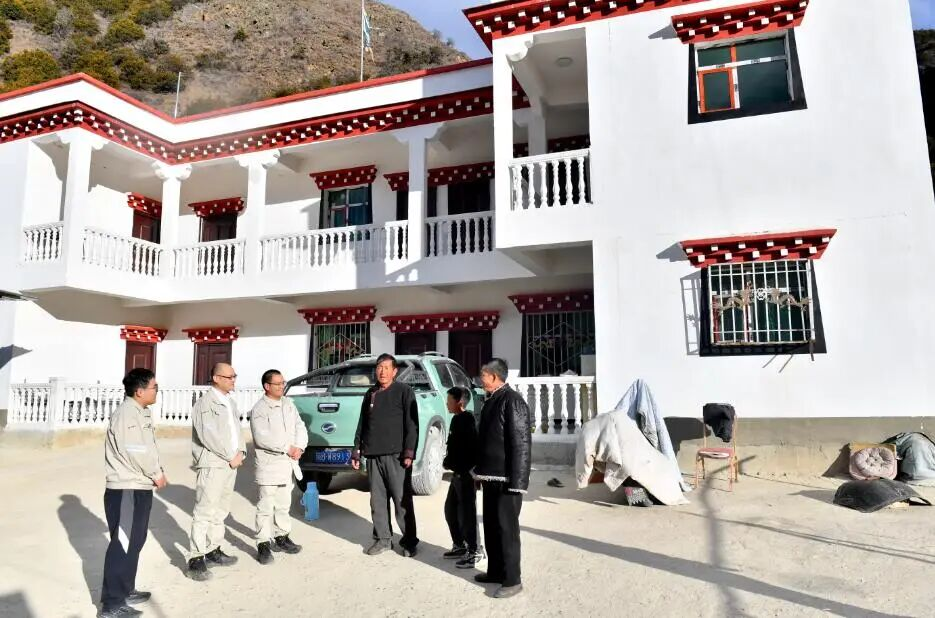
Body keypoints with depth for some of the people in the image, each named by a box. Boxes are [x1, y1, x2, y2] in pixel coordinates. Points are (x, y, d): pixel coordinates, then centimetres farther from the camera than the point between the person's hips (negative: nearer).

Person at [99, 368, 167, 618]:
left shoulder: (141, 413, 14)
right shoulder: (127, 414, -18)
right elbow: (136, 452, -24)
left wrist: (158, 471, 4)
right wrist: (156, 474, -12)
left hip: (140, 488, 10)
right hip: (126, 491, -10)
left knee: (134, 542, 18)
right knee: (123, 545, -5)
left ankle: (125, 591, 30)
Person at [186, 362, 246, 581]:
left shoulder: (230, 402, 16)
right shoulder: (206, 402, -11)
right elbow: (208, 435, -18)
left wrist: (240, 452, -1)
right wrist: (231, 456, -14)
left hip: (230, 463, 9)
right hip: (212, 465, -9)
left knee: (220, 511, 15)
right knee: (205, 512, -8)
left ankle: (213, 551, 25)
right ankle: (196, 559, -4)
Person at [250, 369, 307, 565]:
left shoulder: (288, 404, 10)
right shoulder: (259, 409, -11)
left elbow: (300, 426, 9)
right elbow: (262, 438, -20)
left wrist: (299, 447, -9)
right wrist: (287, 448, -17)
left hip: (288, 464, 7)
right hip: (269, 465, -7)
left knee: (284, 504, 17)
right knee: (266, 506, -2)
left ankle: (281, 537, 29)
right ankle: (263, 544, 6)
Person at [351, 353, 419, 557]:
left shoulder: (404, 391, -1)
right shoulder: (370, 394, 15)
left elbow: (412, 425, -7)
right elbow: (361, 425, 19)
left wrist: (409, 452, -14)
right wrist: (357, 452, 14)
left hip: (396, 455, -5)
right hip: (373, 455, 5)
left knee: (402, 500, -1)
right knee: (377, 499, 9)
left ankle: (409, 541, 10)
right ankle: (382, 538, 21)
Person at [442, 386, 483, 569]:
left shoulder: (467, 420, -16)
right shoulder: (457, 420, 13)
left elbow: (468, 448, -22)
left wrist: (448, 463, -12)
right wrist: (448, 462, 5)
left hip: (465, 473, -10)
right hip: (458, 473, 10)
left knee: (466, 512, -3)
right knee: (451, 509, 17)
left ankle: (474, 551, 7)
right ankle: (460, 546, 30)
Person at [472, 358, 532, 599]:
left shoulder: (512, 401, -16)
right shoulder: (491, 401, 12)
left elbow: (521, 444, -20)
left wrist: (516, 481, -22)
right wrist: (480, 470, 18)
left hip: (506, 478, -9)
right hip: (491, 476, 9)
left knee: (506, 528, -1)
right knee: (491, 526, 17)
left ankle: (512, 580, 10)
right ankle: (496, 571, 31)